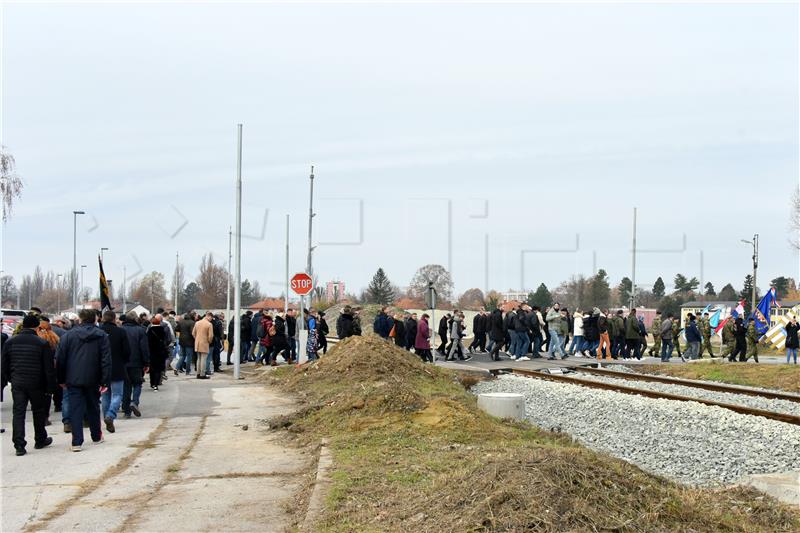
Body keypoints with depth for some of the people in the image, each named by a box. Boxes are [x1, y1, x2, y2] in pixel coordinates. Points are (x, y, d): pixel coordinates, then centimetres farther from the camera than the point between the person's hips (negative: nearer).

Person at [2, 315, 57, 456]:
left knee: (18, 412, 1)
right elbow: (49, 368, -7)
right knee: (39, 411, 15)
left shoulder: (9, 342, 3)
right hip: (36, 384, -2)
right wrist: (50, 387, -1)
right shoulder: (42, 343, -7)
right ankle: (40, 440, 27)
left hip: (17, 383, 2)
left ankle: (19, 444, -8)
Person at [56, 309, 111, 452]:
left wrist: (61, 379, 8)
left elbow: (60, 359, 0)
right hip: (93, 380, 1)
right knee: (93, 407, 17)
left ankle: (77, 442, -7)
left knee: (75, 409, -1)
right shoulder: (101, 335, -1)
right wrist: (105, 381, -5)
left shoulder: (69, 335, -1)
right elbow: (106, 360, -6)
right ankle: (96, 436, 30)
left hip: (73, 379, -1)